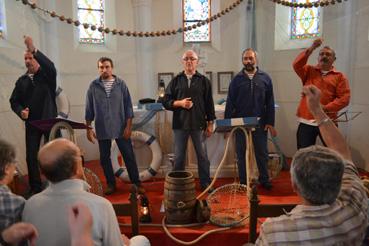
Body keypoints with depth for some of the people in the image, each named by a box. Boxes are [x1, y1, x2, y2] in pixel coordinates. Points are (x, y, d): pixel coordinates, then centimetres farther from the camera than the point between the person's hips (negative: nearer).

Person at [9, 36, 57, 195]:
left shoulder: (47, 75, -2)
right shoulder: (22, 80, 9)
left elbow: (51, 66, -25)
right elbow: (14, 100, 11)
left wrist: (34, 50, -39)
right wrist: (21, 111, -11)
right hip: (31, 123, 4)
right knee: (31, 156, 5)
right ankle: (35, 189, 18)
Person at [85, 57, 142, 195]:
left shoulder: (121, 84, 0)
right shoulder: (93, 86, 2)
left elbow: (128, 106, 0)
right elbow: (89, 109, 5)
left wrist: (128, 126, -5)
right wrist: (89, 128, 2)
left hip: (121, 128, -1)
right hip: (102, 129, 1)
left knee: (129, 156, 3)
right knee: (104, 158, 10)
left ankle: (136, 184, 16)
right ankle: (111, 184, 26)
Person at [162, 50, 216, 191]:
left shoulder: (204, 81, 7)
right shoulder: (176, 81, 8)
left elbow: (209, 104, 6)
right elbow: (165, 102, 5)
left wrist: (210, 123, 2)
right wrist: (179, 103, -13)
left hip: (199, 125, 0)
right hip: (180, 124, 1)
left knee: (202, 156, 7)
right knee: (179, 157, 9)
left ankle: (205, 183, 20)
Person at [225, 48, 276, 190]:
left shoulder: (265, 78, 3)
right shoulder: (237, 79, 2)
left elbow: (270, 103, 3)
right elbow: (230, 103, 1)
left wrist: (270, 122, -2)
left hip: (260, 123, 0)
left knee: (262, 152, 10)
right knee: (241, 153, 9)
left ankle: (264, 179, 27)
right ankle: (243, 181, 22)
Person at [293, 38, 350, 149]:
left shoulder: (340, 76, 6)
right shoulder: (309, 71, 11)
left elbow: (344, 98, -4)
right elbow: (297, 65, -10)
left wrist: (326, 108, -16)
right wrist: (311, 48, -15)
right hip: (306, 121, 1)